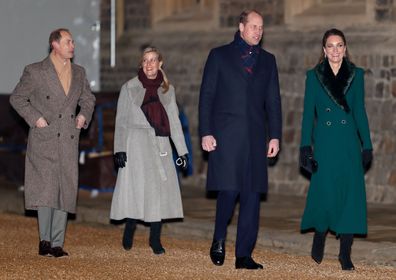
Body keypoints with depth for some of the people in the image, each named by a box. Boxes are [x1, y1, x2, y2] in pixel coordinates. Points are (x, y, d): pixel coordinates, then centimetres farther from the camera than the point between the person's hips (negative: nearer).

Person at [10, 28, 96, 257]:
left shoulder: (79, 73, 13)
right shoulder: (35, 72, -2)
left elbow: (88, 99, 28)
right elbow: (17, 98, 3)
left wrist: (84, 115, 9)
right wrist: (35, 118, -7)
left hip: (69, 142, 5)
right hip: (44, 140, -5)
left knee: (66, 190, 2)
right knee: (46, 188, -11)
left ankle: (57, 244, 6)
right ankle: (45, 240, -5)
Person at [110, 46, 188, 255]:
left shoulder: (167, 89, 12)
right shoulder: (130, 88, 3)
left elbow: (174, 121, 13)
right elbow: (121, 121, 2)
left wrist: (182, 150, 8)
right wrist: (119, 149, -7)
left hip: (160, 145, 3)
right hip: (136, 144, -3)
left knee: (160, 190, -2)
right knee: (136, 188, -7)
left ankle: (155, 239, 4)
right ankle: (129, 234, 10)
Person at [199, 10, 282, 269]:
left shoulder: (268, 60, 15)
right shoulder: (220, 55, 5)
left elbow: (273, 101, 14)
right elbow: (206, 96, 2)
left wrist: (275, 136, 5)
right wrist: (206, 133, -6)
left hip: (255, 138, 3)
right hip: (225, 135, -3)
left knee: (252, 195, 0)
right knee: (229, 189, -10)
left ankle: (244, 255, 4)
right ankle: (219, 240, 14)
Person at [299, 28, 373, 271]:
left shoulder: (356, 75, 7)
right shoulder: (314, 76, 4)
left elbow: (360, 111, 8)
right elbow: (308, 113, 3)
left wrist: (367, 145, 3)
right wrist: (305, 146, -4)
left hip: (349, 142, 1)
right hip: (324, 143, -1)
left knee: (350, 194, -4)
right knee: (325, 193, -5)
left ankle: (345, 253, 2)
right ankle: (319, 237, 23)